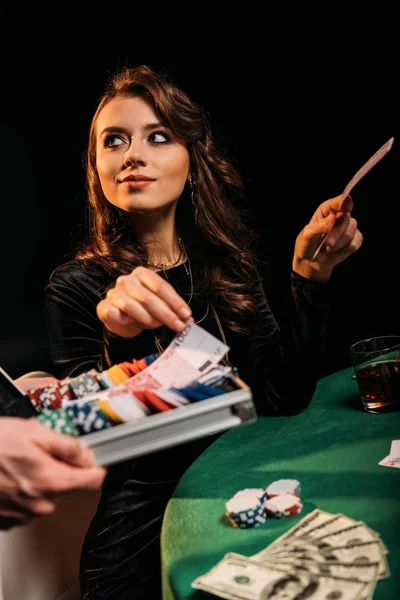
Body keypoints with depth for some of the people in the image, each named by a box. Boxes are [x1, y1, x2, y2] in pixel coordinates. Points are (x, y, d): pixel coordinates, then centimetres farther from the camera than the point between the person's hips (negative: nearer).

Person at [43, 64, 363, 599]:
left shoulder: (228, 265, 1)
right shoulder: (75, 288, -8)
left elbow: (285, 398, -5)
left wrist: (311, 278, -15)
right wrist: (120, 340, -30)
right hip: (144, 533, -2)